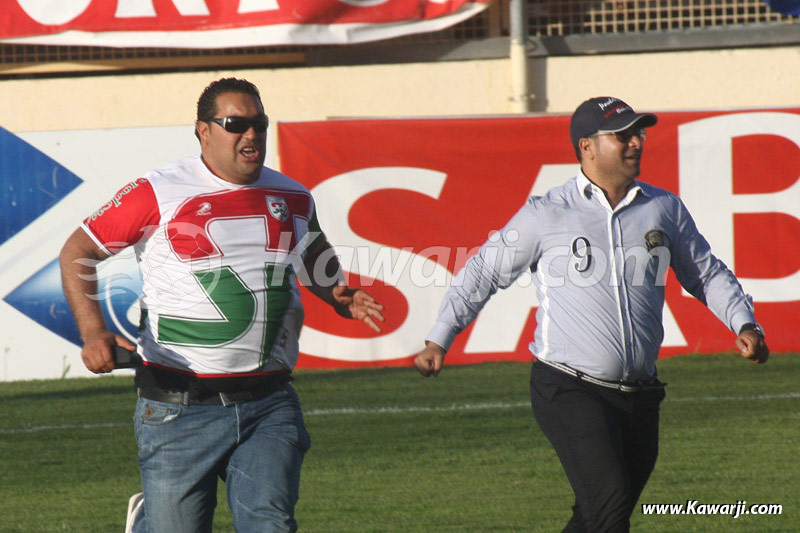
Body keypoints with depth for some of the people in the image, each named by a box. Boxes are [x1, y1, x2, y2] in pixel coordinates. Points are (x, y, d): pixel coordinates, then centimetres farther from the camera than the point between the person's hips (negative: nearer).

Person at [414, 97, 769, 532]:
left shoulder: (665, 209, 11)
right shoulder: (545, 215, 0)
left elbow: (707, 273, 20)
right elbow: (483, 272, 8)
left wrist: (744, 324, 4)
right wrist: (439, 340, 3)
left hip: (639, 398, 5)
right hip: (568, 393, -5)